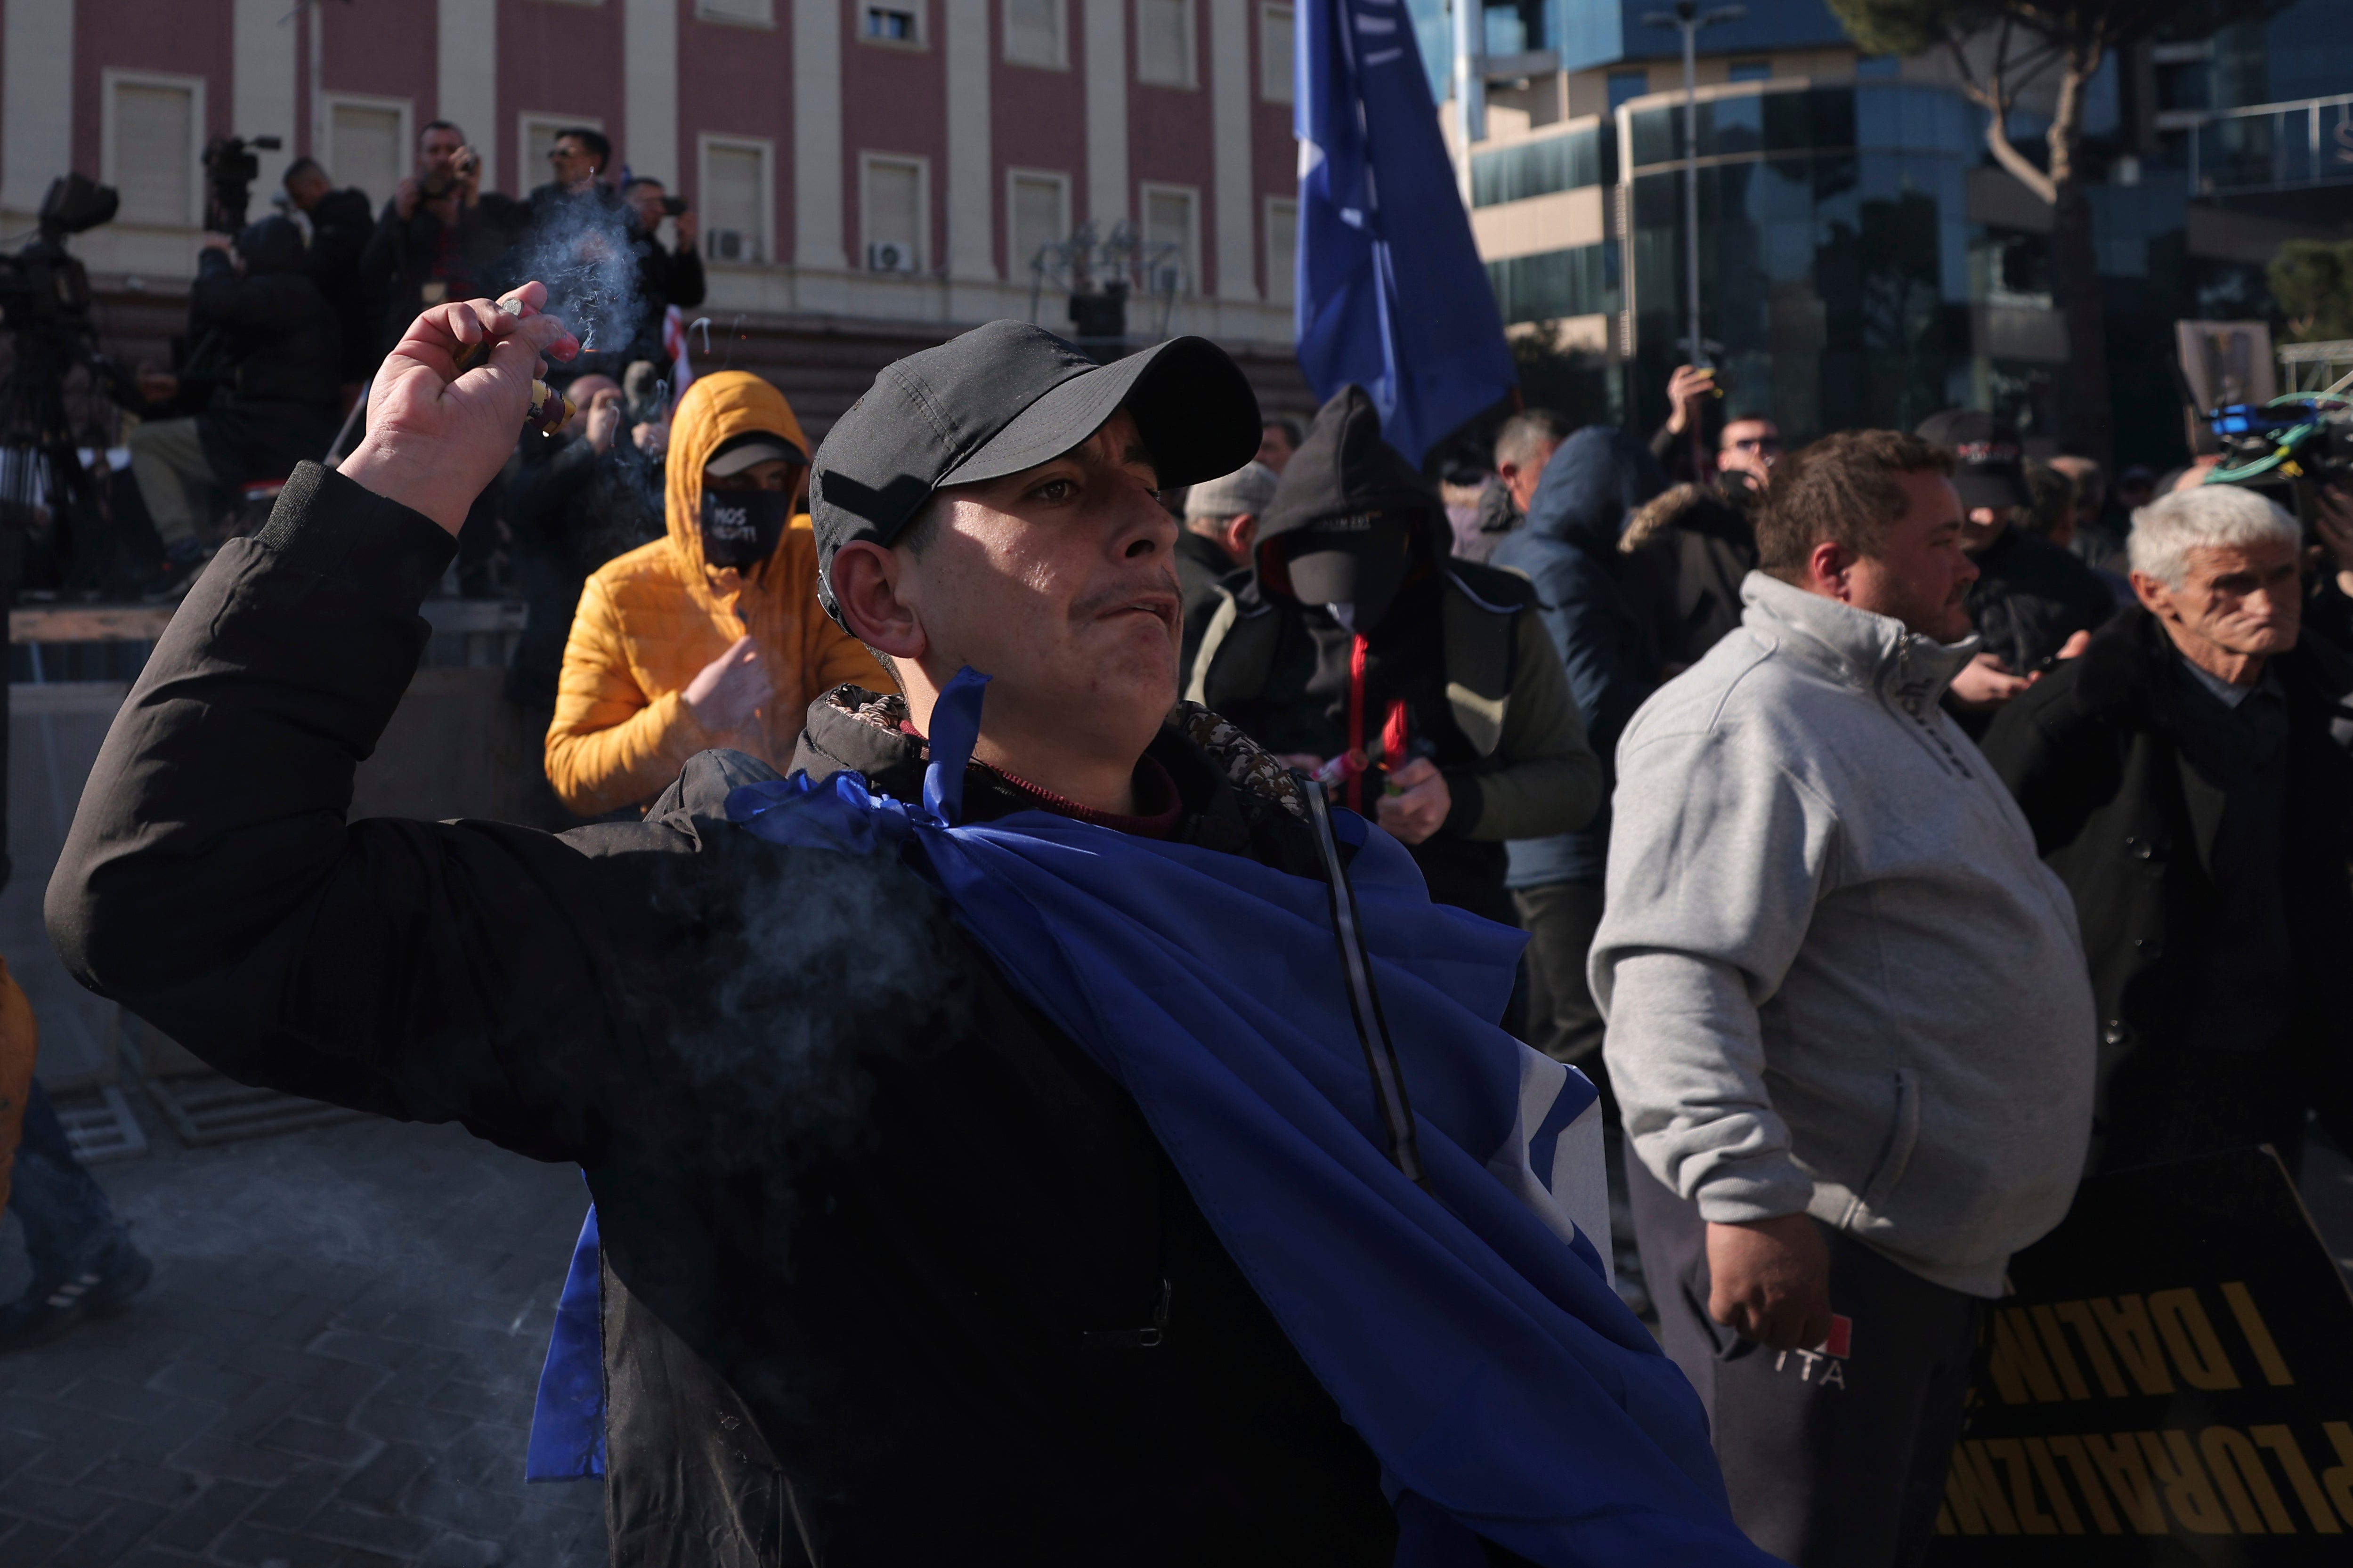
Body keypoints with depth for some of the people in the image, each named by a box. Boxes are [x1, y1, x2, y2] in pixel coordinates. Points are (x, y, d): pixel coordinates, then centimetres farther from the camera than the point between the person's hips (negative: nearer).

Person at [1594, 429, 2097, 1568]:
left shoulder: (1896, 705, 18)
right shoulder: (1742, 723, -19)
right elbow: (1671, 978, -30)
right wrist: (1745, 1196, -38)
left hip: (1938, 1242, 11)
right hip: (1816, 1244, -11)